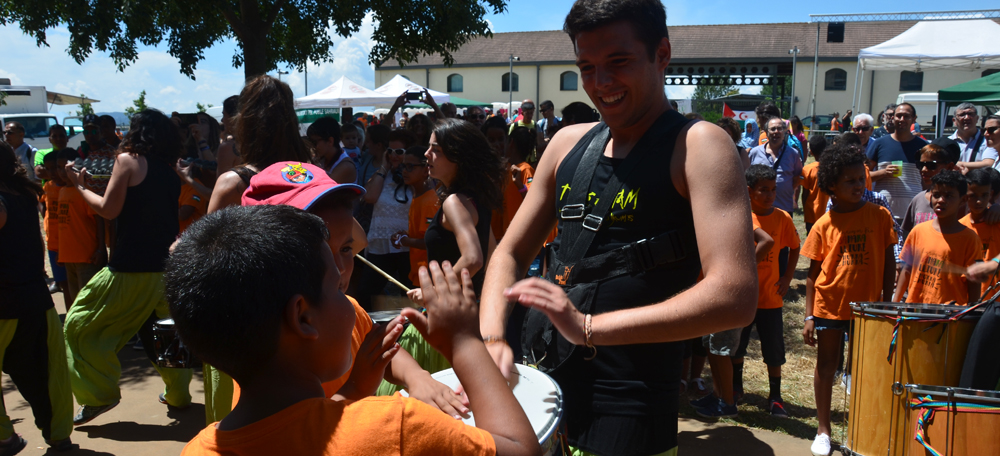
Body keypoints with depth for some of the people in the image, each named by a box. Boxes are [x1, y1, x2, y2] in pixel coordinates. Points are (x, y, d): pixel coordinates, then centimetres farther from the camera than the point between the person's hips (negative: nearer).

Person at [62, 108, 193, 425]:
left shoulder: (128, 160, -5)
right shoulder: (171, 173, 12)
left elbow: (109, 210, -8)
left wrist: (79, 186, 5)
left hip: (130, 268, -6)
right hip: (166, 265, 6)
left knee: (79, 324, 9)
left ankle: (100, 393, 7)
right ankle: (178, 393, 24)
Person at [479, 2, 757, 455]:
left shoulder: (698, 146, -11)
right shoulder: (569, 143, 7)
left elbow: (736, 296, -21)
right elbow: (510, 253, 11)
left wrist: (589, 327, -27)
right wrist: (491, 337, -8)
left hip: (625, 417, -6)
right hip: (534, 389, 6)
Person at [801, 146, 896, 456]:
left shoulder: (879, 216, -2)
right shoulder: (824, 225, -2)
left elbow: (888, 262, 3)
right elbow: (814, 272, 1)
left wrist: (886, 303, -2)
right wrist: (808, 317, -2)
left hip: (867, 305, 0)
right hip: (830, 305, 0)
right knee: (826, 366, 9)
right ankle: (823, 430, 23)